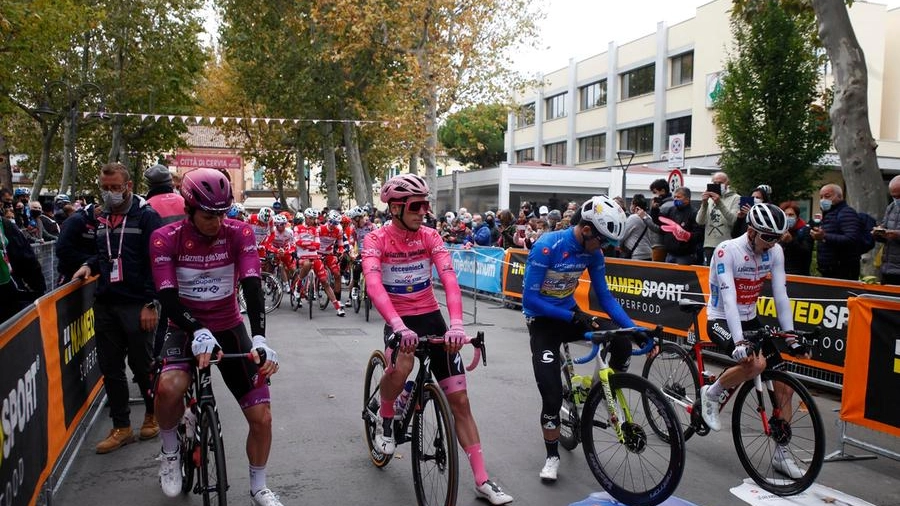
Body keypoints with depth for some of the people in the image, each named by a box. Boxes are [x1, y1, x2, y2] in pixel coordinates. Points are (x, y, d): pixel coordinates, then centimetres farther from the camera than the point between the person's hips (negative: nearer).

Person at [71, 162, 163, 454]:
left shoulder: (147, 216, -7)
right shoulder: (101, 218, 14)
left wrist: (150, 304, -16)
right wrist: (90, 265, 2)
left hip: (136, 306, -6)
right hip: (105, 304, 7)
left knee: (142, 365, 4)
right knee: (110, 368, 9)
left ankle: (153, 414, 26)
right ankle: (121, 427, 19)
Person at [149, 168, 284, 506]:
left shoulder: (239, 233, -13)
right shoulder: (165, 238, -15)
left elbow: (252, 286, -24)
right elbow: (168, 298, -23)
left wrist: (259, 338, -39)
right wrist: (199, 332, -42)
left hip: (230, 328, 1)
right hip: (187, 329, -1)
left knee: (262, 417, -4)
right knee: (169, 387, -33)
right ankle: (170, 452, 0)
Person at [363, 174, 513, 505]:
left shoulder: (430, 237, -5)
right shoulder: (376, 240, -11)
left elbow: (449, 279, -18)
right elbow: (373, 285, -27)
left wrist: (456, 324, -35)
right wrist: (399, 326, -44)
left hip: (431, 317, 3)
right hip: (398, 321, -3)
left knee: (459, 400, 0)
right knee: (401, 365, -37)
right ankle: (385, 419, -3)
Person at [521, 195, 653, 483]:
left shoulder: (593, 252, -7)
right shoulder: (547, 247, -25)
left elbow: (604, 297, -1)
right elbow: (529, 299, -24)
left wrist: (635, 328, -12)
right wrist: (573, 317, -28)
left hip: (570, 313, 5)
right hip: (542, 320, -5)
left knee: (622, 343, -20)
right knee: (552, 394, -9)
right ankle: (552, 456, 16)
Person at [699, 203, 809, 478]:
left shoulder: (775, 251, -5)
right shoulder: (727, 251, -22)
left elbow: (781, 294, -5)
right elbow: (728, 298, -30)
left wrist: (791, 337, -11)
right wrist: (739, 342, -39)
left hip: (750, 320, 6)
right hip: (721, 320, -6)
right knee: (756, 363, -33)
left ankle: (782, 454, 14)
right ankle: (711, 394, -4)